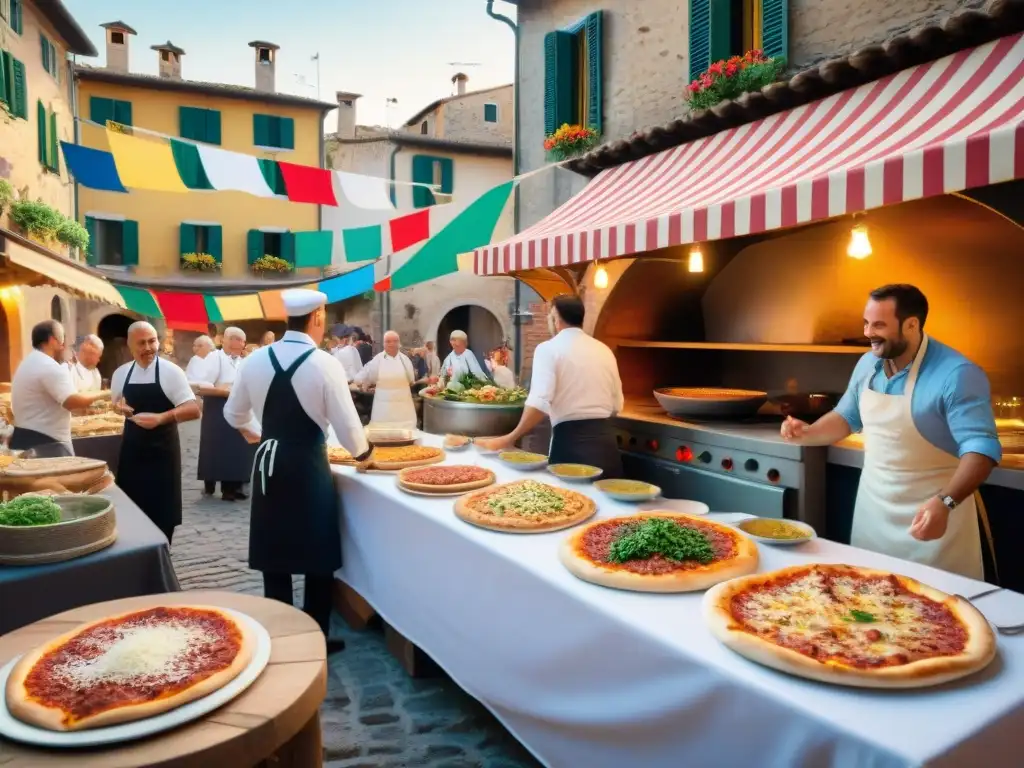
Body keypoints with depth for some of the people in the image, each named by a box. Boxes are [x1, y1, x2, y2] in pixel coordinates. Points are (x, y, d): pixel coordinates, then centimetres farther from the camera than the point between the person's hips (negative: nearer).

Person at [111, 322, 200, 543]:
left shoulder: (171, 371, -11)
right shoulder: (121, 374, 4)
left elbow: (193, 410, -15)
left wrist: (161, 418, -29)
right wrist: (119, 406, -3)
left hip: (162, 449, -4)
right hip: (132, 448, 4)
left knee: (162, 510, 2)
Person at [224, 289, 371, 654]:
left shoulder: (256, 359, 1)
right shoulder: (325, 364, -14)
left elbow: (234, 413, 14)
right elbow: (347, 426, -13)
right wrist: (363, 453, 7)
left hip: (268, 464, 5)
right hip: (307, 467, -5)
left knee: (274, 556, 15)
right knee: (318, 559, 9)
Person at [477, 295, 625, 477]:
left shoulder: (548, 349, -4)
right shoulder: (604, 350, 12)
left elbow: (540, 403, -17)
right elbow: (616, 405, 16)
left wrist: (510, 438, -12)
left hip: (571, 441, -5)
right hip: (605, 440, 5)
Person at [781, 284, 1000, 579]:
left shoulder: (958, 375, -20)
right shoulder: (867, 364, 2)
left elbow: (981, 447, -24)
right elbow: (848, 417, 16)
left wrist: (945, 502, -38)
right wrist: (808, 433, -3)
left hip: (932, 512, -6)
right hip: (872, 507, 6)